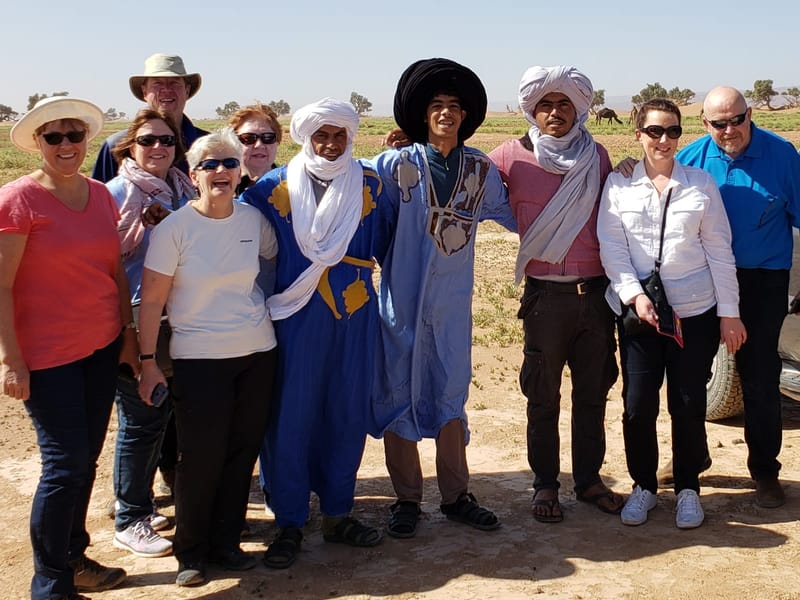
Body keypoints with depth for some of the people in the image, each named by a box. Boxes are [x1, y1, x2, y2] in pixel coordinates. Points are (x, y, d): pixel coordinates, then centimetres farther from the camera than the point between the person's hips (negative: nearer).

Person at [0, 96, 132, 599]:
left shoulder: (101, 195, 7)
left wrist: (128, 333, 12)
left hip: (101, 348, 6)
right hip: (47, 354, -6)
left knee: (87, 459, 13)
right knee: (65, 464, -3)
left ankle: (73, 557, 31)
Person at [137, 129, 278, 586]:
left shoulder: (254, 219, 2)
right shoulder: (175, 229, -9)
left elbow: (278, 260, 20)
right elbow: (152, 300, -7)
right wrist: (148, 363, -9)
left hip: (257, 351, 4)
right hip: (198, 358, -4)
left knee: (243, 451, 9)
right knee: (201, 458, 0)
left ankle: (227, 542, 26)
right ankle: (191, 551, 20)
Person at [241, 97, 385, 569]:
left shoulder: (369, 185, 7)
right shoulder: (276, 187, 1)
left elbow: (375, 247, 12)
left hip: (355, 314, 3)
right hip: (298, 315, -2)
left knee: (349, 413, 8)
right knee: (292, 416, 0)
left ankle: (337, 514, 23)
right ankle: (289, 523, 13)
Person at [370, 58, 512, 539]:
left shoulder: (481, 168, 3)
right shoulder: (395, 165, -6)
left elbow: (512, 216, 11)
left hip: (454, 300, 3)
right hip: (403, 301, -2)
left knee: (452, 395, 11)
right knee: (399, 397, 5)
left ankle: (456, 496, 24)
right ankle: (407, 500, 19)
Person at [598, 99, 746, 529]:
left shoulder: (701, 183, 3)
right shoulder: (618, 185, 2)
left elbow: (718, 251, 3)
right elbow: (611, 248, -2)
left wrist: (729, 311, 0)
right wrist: (635, 295, -15)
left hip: (696, 313, 0)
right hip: (638, 312, 0)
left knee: (689, 406, 5)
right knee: (637, 406, 2)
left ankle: (688, 488, 23)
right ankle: (643, 485, 22)